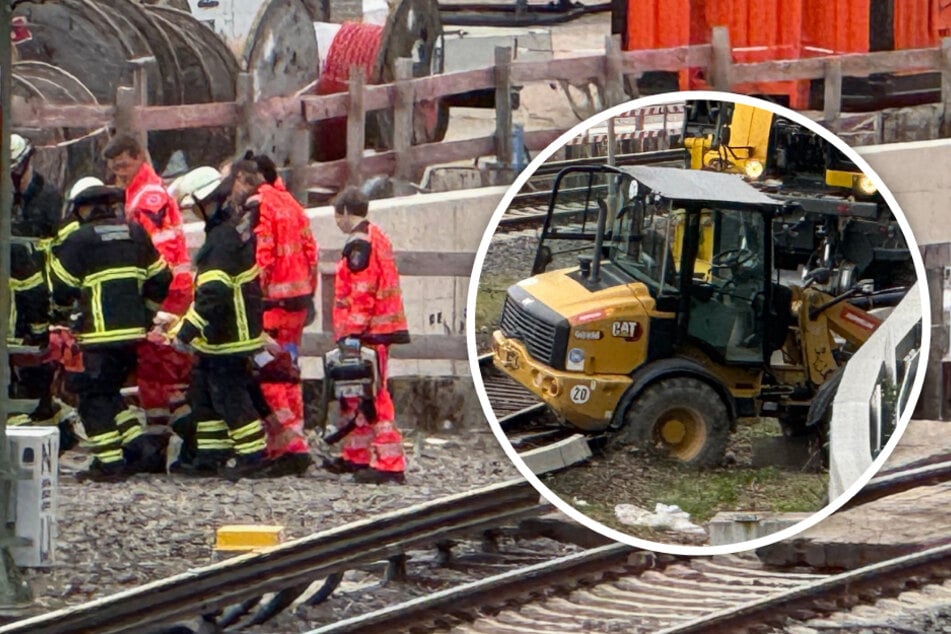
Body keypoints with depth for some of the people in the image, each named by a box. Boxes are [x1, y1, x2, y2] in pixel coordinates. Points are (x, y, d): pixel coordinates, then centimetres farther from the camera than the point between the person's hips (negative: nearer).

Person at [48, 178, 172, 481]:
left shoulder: (77, 239, -6)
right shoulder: (134, 233, 12)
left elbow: (63, 286, -5)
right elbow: (160, 278, 16)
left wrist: (63, 310, 17)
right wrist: (145, 314, 28)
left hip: (101, 332, -7)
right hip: (133, 331, 7)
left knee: (93, 396, 1)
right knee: (108, 391, 20)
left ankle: (109, 462, -3)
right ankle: (143, 448, 12)